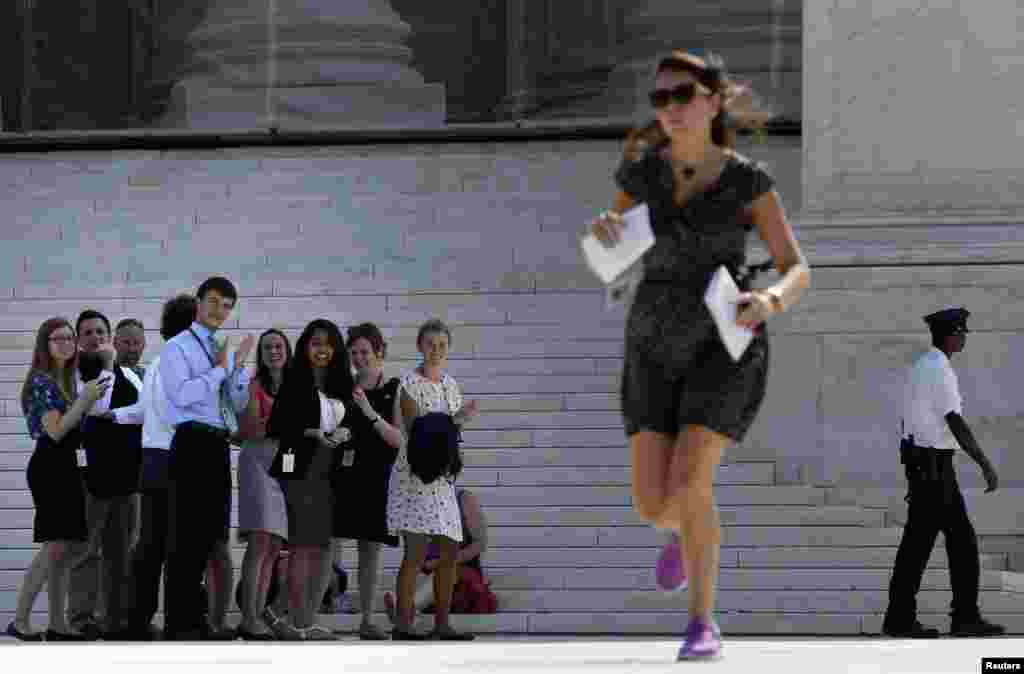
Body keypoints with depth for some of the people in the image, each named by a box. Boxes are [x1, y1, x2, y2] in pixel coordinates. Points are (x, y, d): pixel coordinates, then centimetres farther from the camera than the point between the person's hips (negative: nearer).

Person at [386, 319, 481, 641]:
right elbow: (414, 430, -13)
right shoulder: (409, 383, -6)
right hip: (414, 477, -7)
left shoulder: (451, 385, 14)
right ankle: (402, 623, -10)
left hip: (441, 478, 7)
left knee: (449, 551, 4)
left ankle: (442, 623, 11)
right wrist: (455, 418, -20)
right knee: (417, 551, -12)